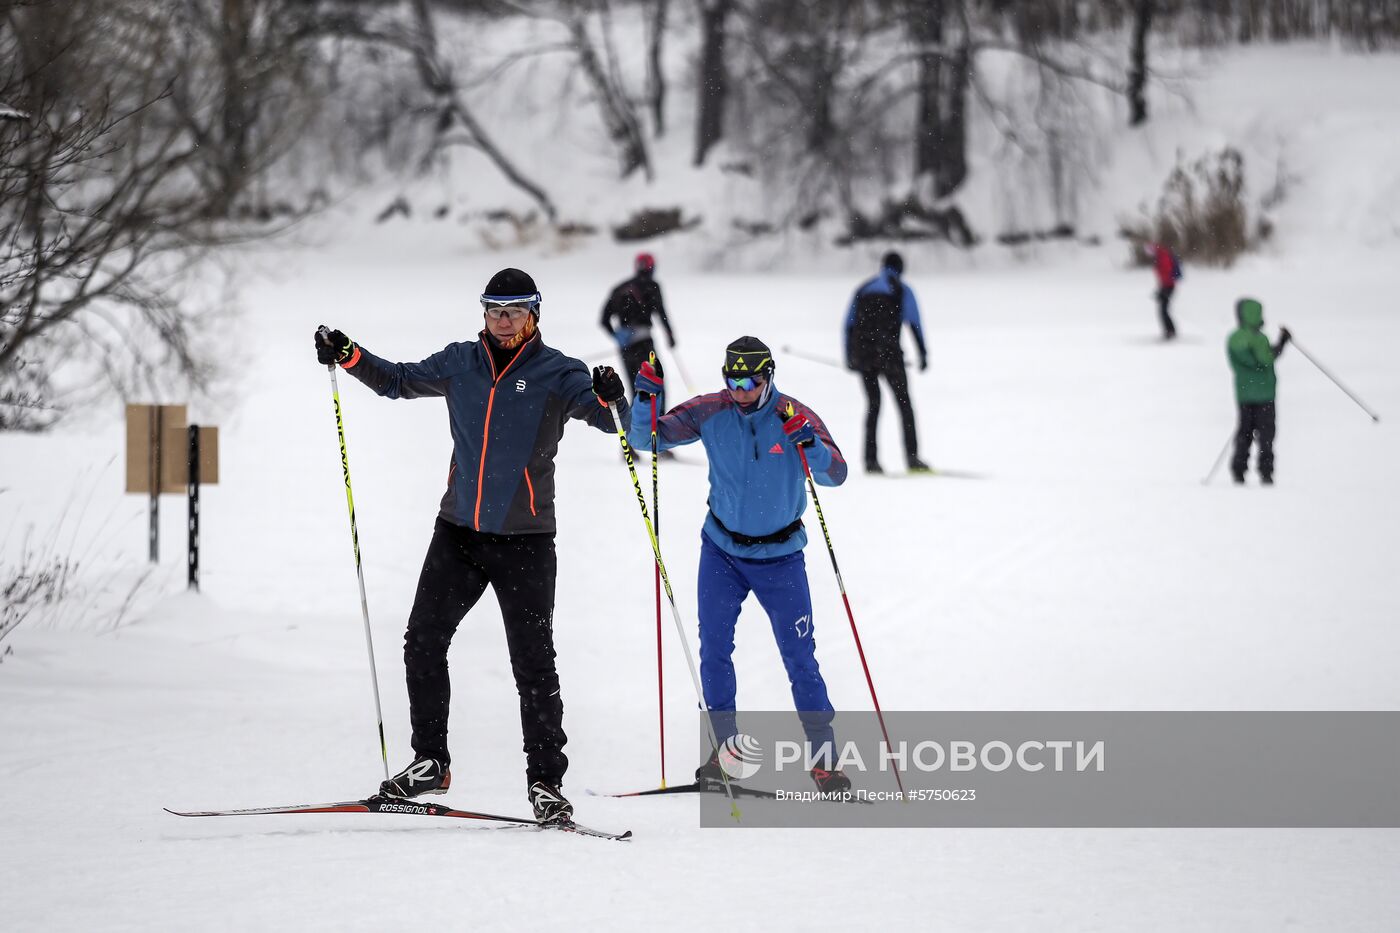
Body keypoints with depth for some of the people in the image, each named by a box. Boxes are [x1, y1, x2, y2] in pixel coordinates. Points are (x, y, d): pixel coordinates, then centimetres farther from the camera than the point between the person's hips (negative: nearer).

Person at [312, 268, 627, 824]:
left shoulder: (556, 374, -6)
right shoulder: (459, 364, 6)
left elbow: (611, 421, -15)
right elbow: (398, 382, 20)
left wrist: (611, 402, -38)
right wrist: (349, 356, 5)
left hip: (525, 540, -4)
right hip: (458, 531, 4)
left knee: (533, 663, -4)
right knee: (423, 643, 3)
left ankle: (546, 782, 2)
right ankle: (430, 761, 16)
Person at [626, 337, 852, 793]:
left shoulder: (795, 415, -15)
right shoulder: (711, 412, -10)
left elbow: (835, 475, -22)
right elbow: (645, 439, -8)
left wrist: (806, 440, -40)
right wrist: (645, 396, -25)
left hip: (780, 556, -2)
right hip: (722, 550, 2)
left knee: (800, 659, -3)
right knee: (714, 651, 0)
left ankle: (823, 758, 5)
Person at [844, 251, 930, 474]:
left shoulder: (863, 290, 18)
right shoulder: (902, 290, 5)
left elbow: (849, 324, 16)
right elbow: (914, 323, -3)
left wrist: (849, 357, 20)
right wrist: (923, 354, -2)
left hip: (862, 353, 4)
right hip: (888, 352, -4)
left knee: (873, 404, 12)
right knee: (904, 402, 2)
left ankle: (871, 459, 3)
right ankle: (912, 456, -9)